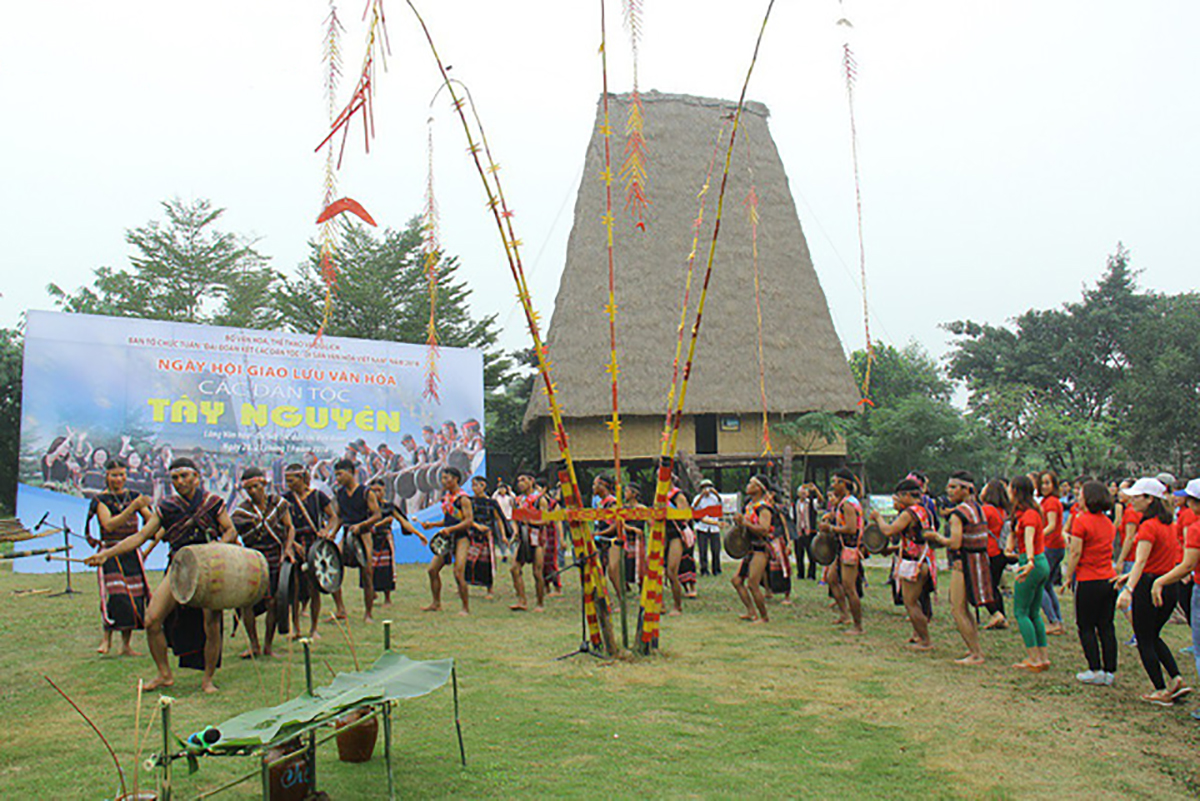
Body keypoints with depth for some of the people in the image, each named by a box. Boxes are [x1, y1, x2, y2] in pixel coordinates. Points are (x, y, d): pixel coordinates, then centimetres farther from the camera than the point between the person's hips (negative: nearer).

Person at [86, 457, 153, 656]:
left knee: (134, 597, 1)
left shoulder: (133, 496, 9)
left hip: (132, 554, 3)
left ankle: (126, 645, 9)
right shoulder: (101, 500, -1)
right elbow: (109, 525, -18)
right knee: (115, 596, -16)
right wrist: (132, 507, -27)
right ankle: (107, 638, 2)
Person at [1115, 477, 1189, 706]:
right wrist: (1129, 576, 24)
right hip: (1170, 586, 8)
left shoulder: (1148, 527, -18)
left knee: (1145, 641, 5)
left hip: (1150, 585, -8)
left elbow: (1141, 561, -29)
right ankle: (1176, 680, 11)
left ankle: (1162, 691, 8)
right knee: (1153, 636, 22)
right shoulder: (1167, 524, 9)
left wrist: (1128, 590, -37)